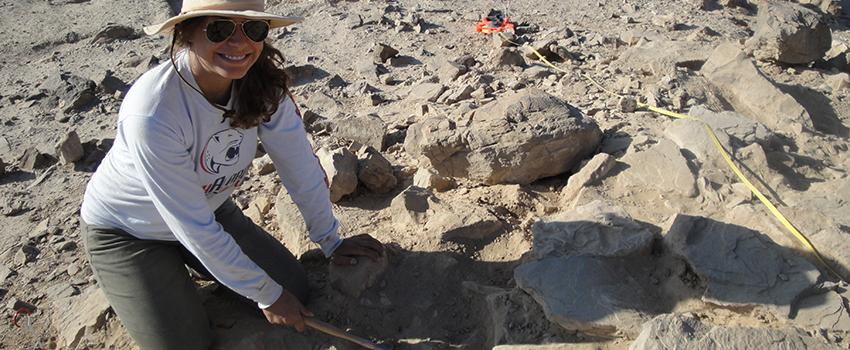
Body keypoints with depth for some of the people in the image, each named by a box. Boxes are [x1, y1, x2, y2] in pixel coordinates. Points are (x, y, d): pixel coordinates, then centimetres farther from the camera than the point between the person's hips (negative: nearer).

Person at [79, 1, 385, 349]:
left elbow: (301, 166, -12)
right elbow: (195, 228, -30)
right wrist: (266, 295, -20)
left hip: (209, 207, 5)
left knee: (295, 290, 1)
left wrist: (331, 242, -5)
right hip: (127, 231, -5)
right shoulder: (152, 112, -37)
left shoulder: (262, 82, -21)